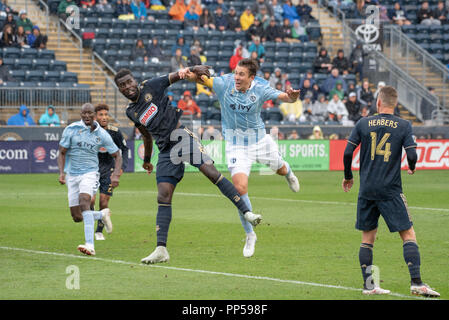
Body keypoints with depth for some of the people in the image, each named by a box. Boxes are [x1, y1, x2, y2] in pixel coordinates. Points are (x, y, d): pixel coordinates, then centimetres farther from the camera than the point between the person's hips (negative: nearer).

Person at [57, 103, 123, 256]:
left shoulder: (102, 134, -1)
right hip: (72, 175, 2)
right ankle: (102, 215, 34)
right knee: (77, 217, 0)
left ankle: (90, 246, -40)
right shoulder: (71, 129, -4)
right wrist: (62, 172, -13)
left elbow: (117, 156, 8)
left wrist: (116, 174, -9)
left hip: (90, 173, -2)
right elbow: (62, 153, 3)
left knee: (84, 202, -31)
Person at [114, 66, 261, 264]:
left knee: (211, 173, -21)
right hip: (166, 151, 4)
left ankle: (246, 212, -20)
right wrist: (147, 159, 41)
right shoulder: (131, 112, 16)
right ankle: (161, 249, -6)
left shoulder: (150, 86, 4)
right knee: (163, 198, -5)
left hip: (182, 137, -4)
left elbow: (176, 76, 2)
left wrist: (193, 70, -19)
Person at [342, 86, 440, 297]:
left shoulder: (363, 124, 3)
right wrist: (411, 167, 14)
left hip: (367, 190, 3)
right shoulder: (404, 126, -2)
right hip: (391, 191, -3)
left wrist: (348, 177, 17)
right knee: (408, 235, 1)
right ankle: (416, 282, -10)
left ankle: (368, 284, 10)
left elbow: (348, 153, 2)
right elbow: (412, 155, -9)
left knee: (367, 238, 12)